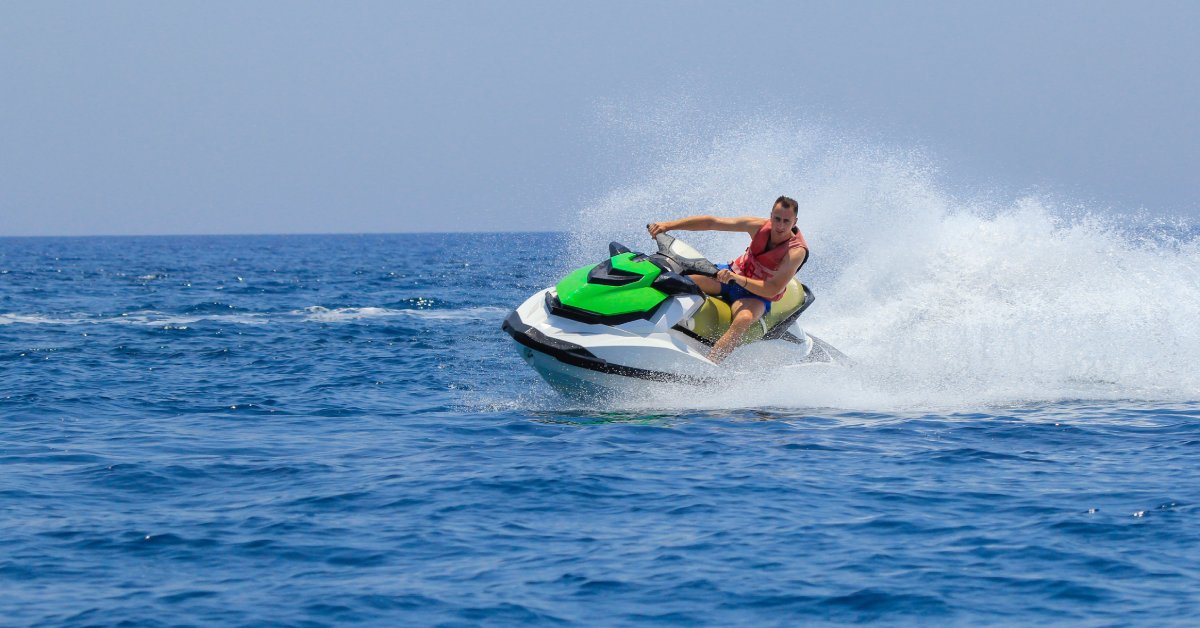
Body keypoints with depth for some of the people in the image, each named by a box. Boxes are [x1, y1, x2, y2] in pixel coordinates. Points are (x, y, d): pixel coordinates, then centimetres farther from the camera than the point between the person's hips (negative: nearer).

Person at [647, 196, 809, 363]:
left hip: (757, 296, -5)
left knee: (744, 318, -41)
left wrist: (737, 279, -43)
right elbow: (711, 222, -10)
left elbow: (773, 290, -30)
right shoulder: (760, 226, -11)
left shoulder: (796, 251, -24)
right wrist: (668, 225, -16)